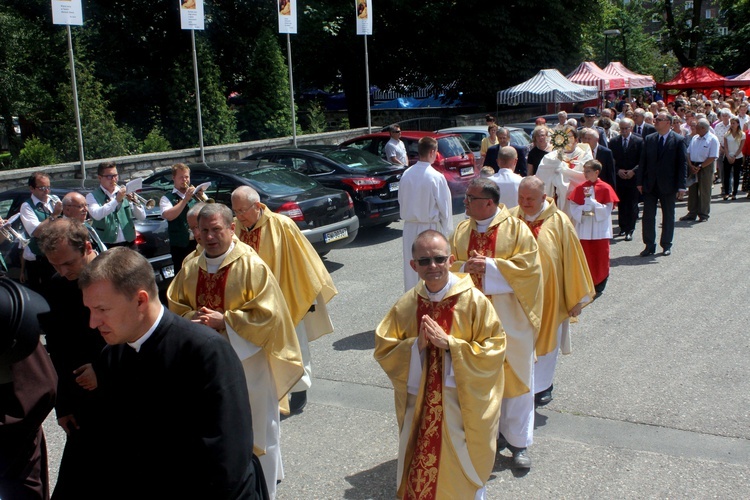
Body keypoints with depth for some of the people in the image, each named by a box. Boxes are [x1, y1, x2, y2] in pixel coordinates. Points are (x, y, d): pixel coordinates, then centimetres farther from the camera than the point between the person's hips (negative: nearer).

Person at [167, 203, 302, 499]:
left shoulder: (252, 266, -13)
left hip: (246, 358, -4)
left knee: (254, 427, 8)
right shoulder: (190, 268, 3)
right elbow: (175, 307, 10)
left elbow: (267, 314, -16)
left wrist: (224, 321, -20)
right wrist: (193, 317, -12)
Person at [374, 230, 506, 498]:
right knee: (419, 464, 14)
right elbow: (383, 350, 1)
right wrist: (416, 345, -17)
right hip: (419, 403, 3)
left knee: (461, 465, 12)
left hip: (463, 403, -2)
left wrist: (449, 343, -21)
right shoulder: (405, 305, -3)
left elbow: (494, 350, -12)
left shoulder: (474, 301, -12)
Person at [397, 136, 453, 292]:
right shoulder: (436, 177, -16)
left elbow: (401, 201, 9)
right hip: (429, 227, -5)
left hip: (410, 227, 5)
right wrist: (447, 231, 0)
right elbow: (445, 207, -10)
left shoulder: (407, 174, -2)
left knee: (411, 266, 14)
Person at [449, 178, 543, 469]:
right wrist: (466, 268, -16)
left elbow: (530, 266, -14)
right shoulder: (461, 231, 6)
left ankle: (518, 442, 17)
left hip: (509, 319, -3)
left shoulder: (516, 229, -7)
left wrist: (490, 266, -20)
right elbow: (449, 266, 6)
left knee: (514, 377, 5)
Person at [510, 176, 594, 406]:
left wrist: (576, 299, -3)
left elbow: (572, 260, -5)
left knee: (545, 341, 14)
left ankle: (542, 385, 33)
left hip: (548, 297, -1)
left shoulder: (559, 222, -9)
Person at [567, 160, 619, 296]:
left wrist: (591, 201, -16)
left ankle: (599, 286, 17)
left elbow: (608, 210, -9)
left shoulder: (605, 188, -6)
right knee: (585, 258, 6)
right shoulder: (580, 188, 3)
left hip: (600, 230, -2)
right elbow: (573, 208, 2)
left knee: (600, 259, 4)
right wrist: (584, 210, -16)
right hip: (583, 230, 2)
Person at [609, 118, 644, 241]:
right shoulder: (614, 142, 6)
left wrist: (633, 171, -14)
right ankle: (623, 228, 17)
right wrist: (618, 170, -8)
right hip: (619, 178, 2)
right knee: (621, 204, 7)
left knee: (632, 205, -2)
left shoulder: (639, 141, -1)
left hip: (633, 178, -2)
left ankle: (629, 231, -1)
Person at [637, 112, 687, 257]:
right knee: (648, 216, 3)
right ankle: (649, 245, 11)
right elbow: (642, 162, 8)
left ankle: (666, 245, 20)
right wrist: (639, 182, 2)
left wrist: (681, 186, -10)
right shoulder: (649, 139, 6)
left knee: (668, 216, 9)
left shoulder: (678, 140, -4)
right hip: (649, 184, 3)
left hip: (668, 185, -3)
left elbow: (682, 164, -6)